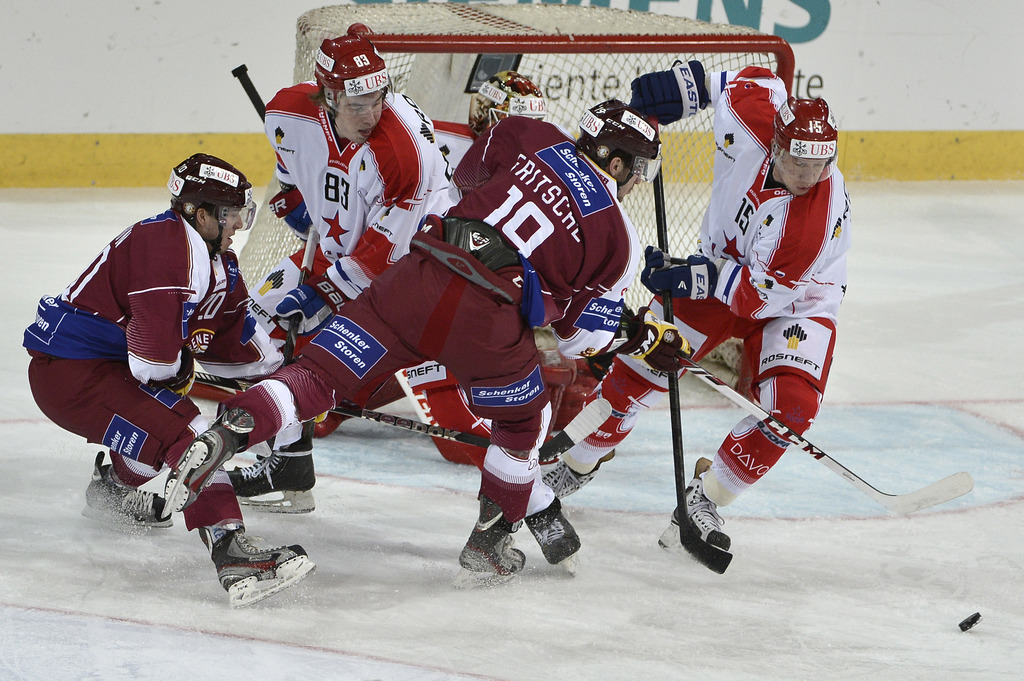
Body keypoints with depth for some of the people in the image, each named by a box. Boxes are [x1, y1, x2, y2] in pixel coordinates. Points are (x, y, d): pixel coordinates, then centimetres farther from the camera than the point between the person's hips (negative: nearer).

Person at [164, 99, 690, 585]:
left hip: (418, 276, 2)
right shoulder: (619, 240, 14)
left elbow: (467, 174, 34)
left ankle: (233, 427, -21)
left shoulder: (535, 140, 18)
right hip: (488, 319, -2)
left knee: (322, 373, 2)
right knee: (522, 424, 25)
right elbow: (580, 332, 19)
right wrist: (645, 337, 35)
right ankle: (487, 547, 31)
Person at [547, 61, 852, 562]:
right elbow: (759, 80, -1)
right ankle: (574, 464, 22)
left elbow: (761, 293, -30)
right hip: (720, 267, 4)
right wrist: (687, 85, -6)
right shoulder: (754, 113, -26)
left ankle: (703, 502, -11)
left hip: (793, 301, -4)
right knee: (642, 364, -1)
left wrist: (689, 277, -31)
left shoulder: (821, 215, -35)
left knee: (790, 407, -24)